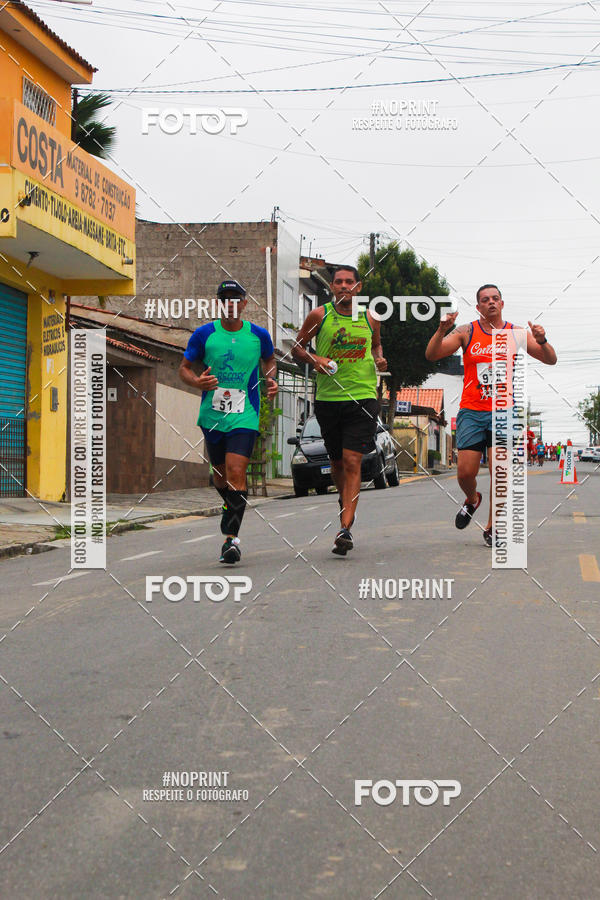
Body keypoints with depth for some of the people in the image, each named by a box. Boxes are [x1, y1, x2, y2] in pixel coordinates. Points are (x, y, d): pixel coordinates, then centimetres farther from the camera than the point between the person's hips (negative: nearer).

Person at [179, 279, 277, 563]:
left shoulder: (259, 335, 1)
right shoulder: (203, 334, -1)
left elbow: (269, 361, 22)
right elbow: (184, 367, 6)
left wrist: (271, 379, 2)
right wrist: (197, 381, -15)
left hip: (245, 416, -2)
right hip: (212, 415, 2)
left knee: (236, 471, -16)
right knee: (220, 473, 15)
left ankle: (231, 536, -14)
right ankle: (230, 506, 48)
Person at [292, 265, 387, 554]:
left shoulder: (369, 319, 6)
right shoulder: (319, 315, 1)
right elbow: (297, 348, 9)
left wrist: (379, 360, 4)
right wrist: (315, 359, -10)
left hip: (362, 397, -1)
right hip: (328, 398, 1)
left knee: (352, 462, -12)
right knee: (337, 461, 13)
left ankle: (345, 528, -16)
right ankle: (345, 502, 43)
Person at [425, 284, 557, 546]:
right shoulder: (467, 332, 4)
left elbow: (550, 360, 2)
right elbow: (431, 355, -4)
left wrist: (542, 342, -19)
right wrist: (441, 330, -22)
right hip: (472, 412, 0)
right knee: (465, 472, -5)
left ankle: (491, 528, 7)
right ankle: (472, 500, 30)